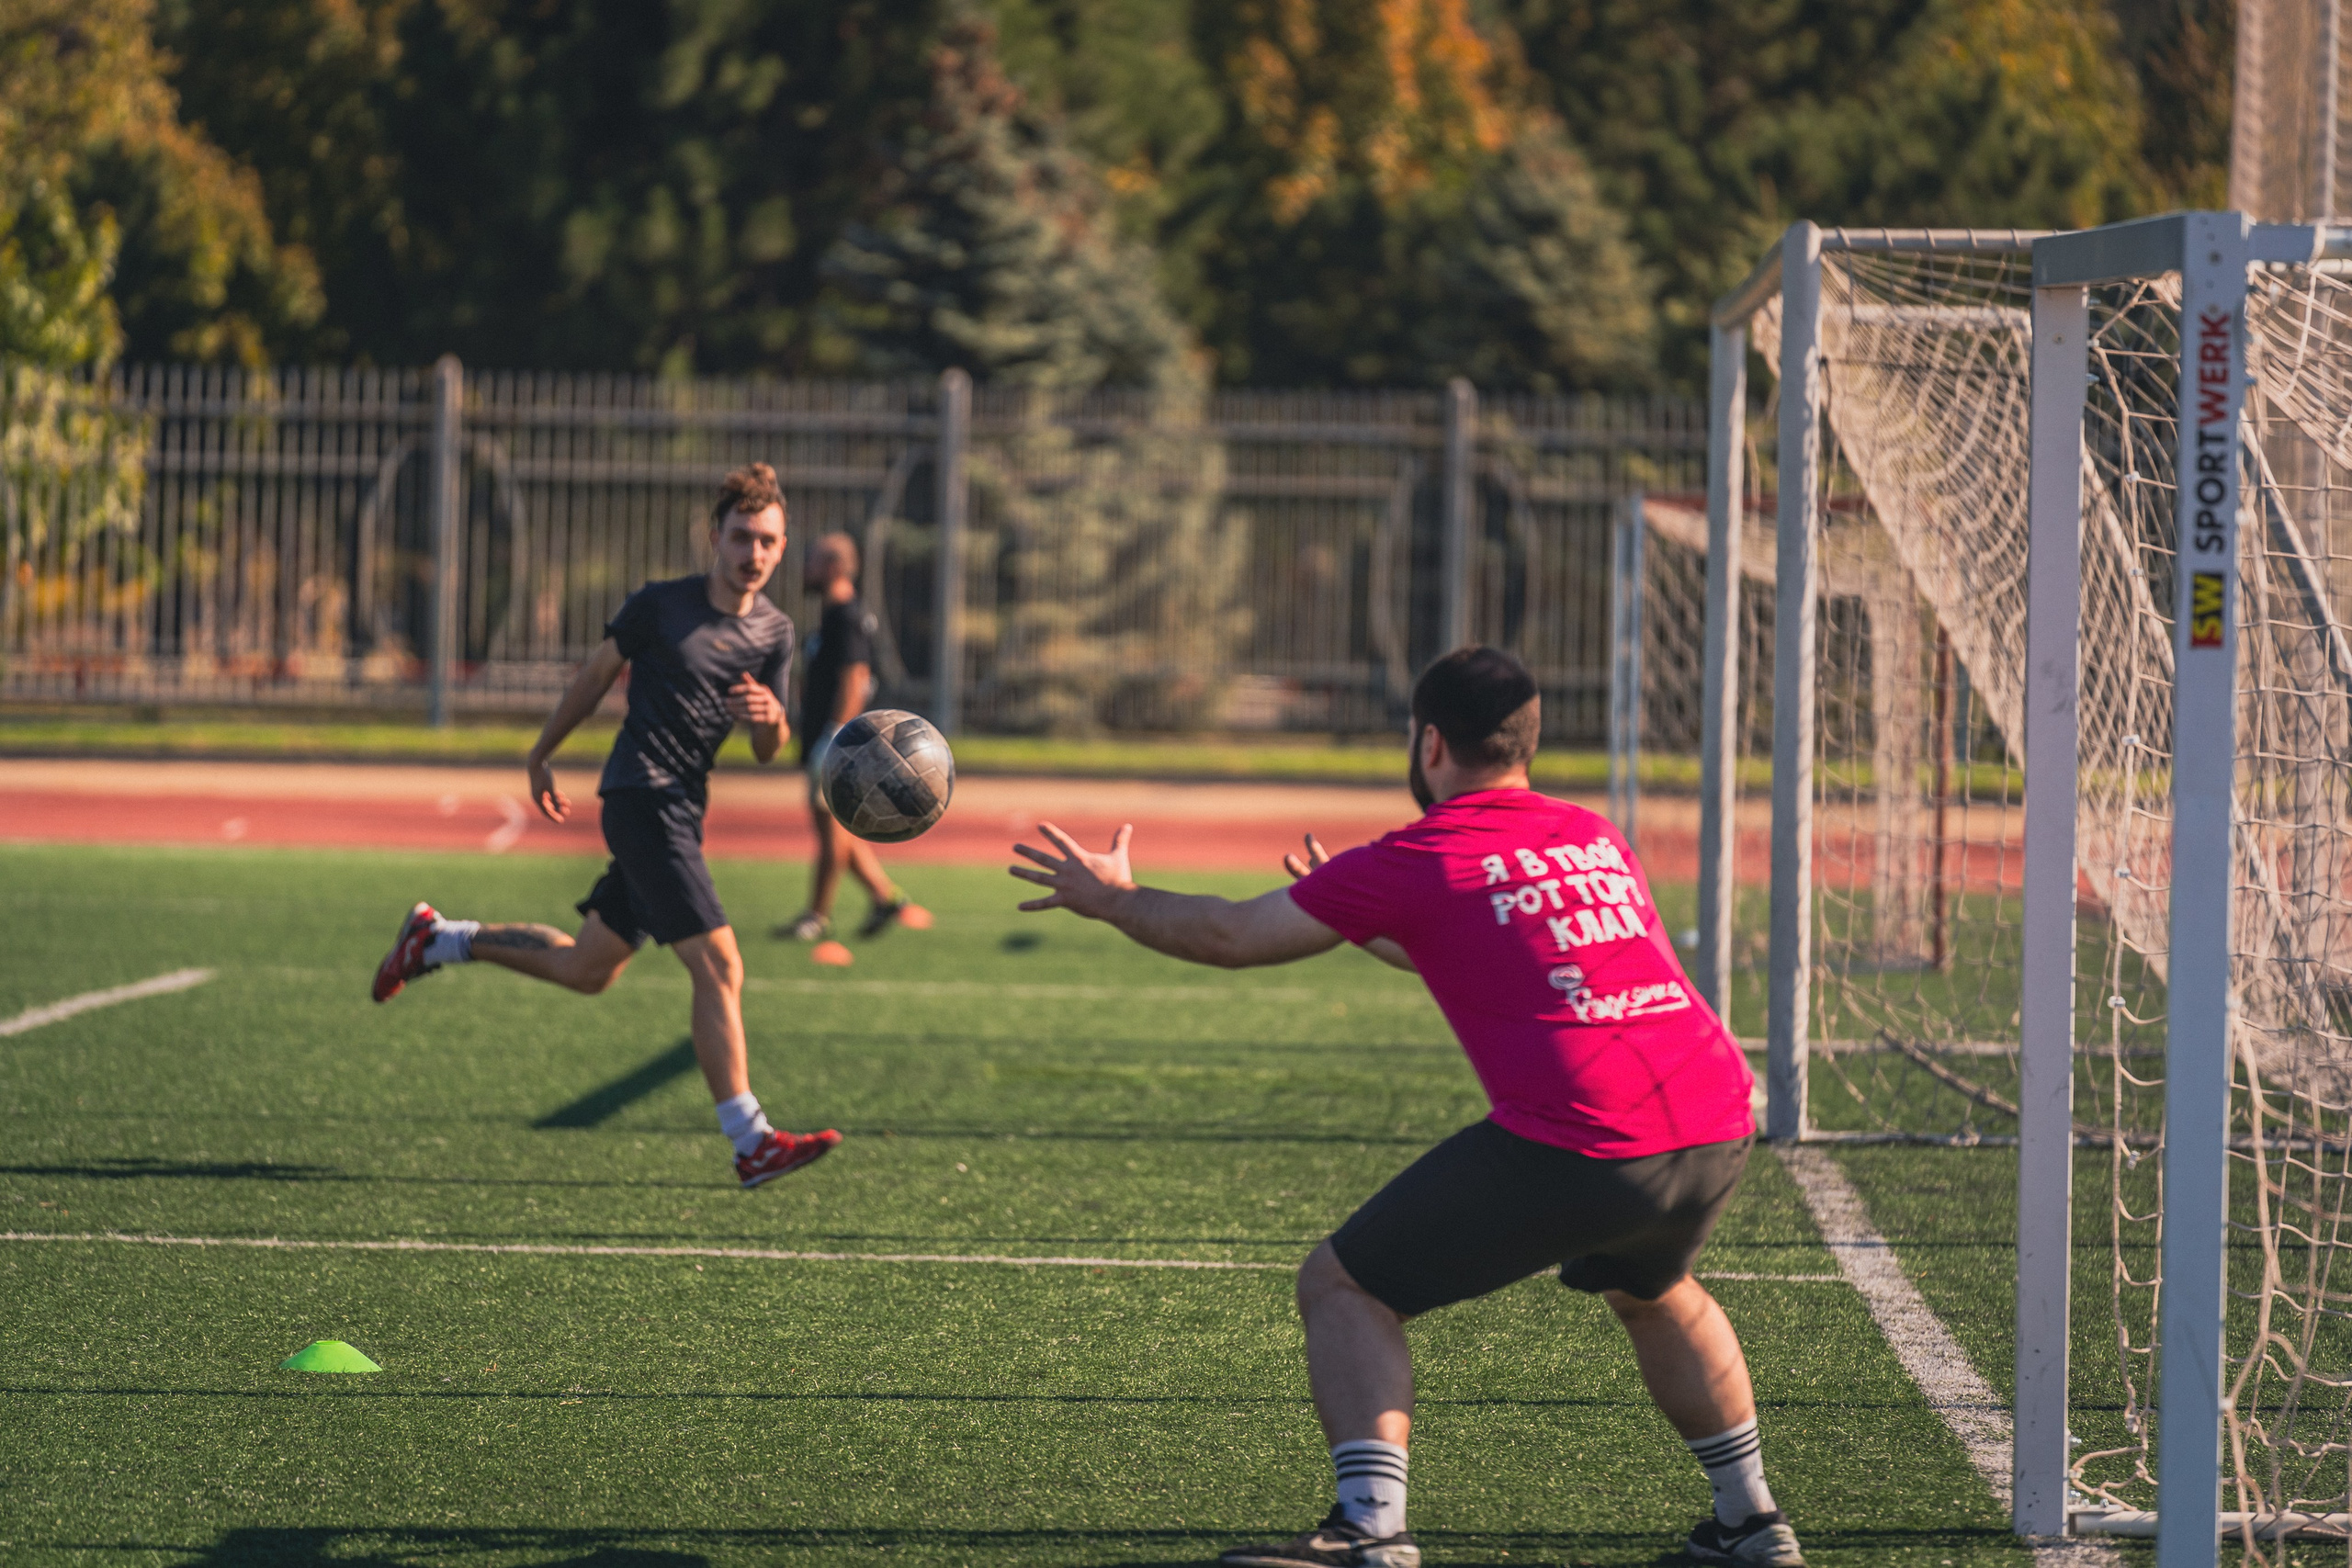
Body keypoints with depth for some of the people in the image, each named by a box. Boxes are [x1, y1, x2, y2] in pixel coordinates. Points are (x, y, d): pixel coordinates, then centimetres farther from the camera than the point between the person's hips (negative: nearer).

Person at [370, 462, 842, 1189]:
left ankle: (439, 938, 36)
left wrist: (770, 717, -13)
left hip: (683, 809, 7)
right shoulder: (660, 605, -6)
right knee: (719, 967, -15)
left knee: (587, 969, 18)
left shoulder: (774, 633, 9)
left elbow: (767, 752, 11)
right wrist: (541, 756, 16)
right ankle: (752, 1143, -15)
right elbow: (596, 675, 8)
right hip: (642, 796, -7)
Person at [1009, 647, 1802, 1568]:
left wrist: (1113, 899, 30)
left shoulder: (1419, 863, 4)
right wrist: (1370, 929, 49)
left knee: (1341, 1287, 5)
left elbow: (1229, 937, 13)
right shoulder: (1596, 839, 21)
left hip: (1574, 1139, -7)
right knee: (1651, 1290, 38)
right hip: (1720, 1127, 7)